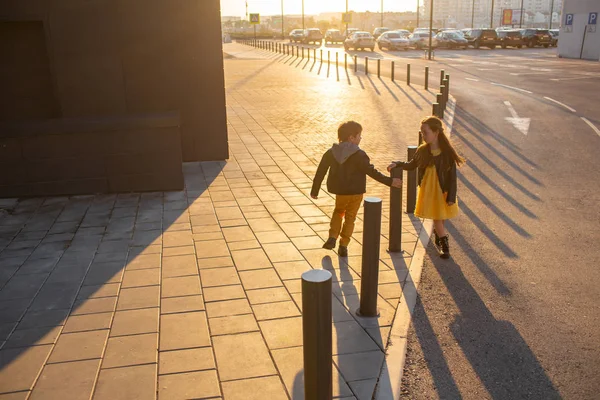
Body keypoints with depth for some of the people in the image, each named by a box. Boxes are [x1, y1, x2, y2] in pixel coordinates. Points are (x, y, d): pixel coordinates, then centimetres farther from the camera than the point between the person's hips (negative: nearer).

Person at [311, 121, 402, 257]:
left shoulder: (331, 152, -3)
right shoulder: (358, 155, -17)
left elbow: (320, 172, 1)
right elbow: (372, 172, -18)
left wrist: (314, 190, 10)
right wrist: (390, 181, -13)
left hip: (339, 190, 4)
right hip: (356, 191, -3)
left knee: (339, 211, 27)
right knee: (350, 217, 12)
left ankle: (332, 238, 11)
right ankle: (343, 246, 11)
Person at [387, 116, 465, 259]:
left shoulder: (447, 153, -17)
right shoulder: (422, 151, -6)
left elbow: (452, 176, -13)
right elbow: (412, 165, 12)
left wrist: (451, 197, -13)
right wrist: (397, 164, -5)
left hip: (442, 192, -2)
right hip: (427, 191, 3)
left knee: (439, 219, 11)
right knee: (436, 219, 7)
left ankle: (439, 239, 39)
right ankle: (444, 244, 25)